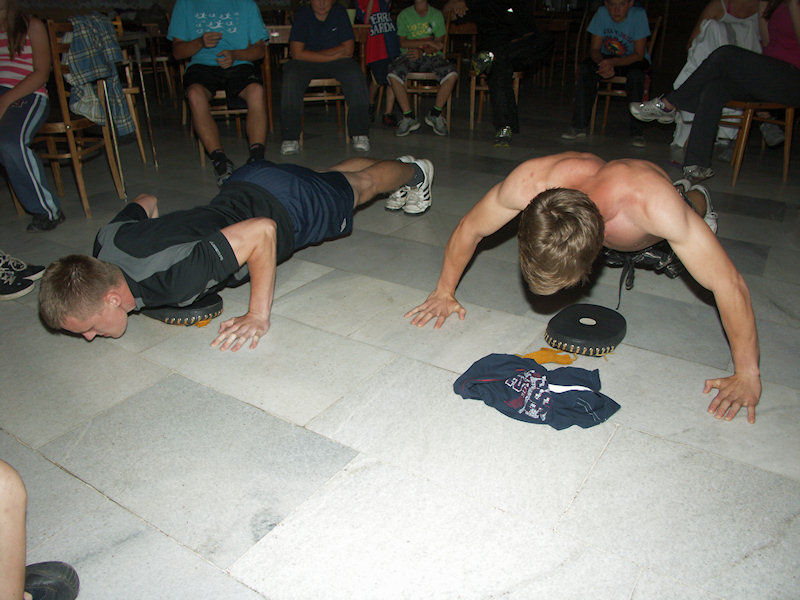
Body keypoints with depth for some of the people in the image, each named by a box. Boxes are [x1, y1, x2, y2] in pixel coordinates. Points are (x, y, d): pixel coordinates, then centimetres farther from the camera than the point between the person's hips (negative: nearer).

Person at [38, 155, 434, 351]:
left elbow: (263, 230, -43)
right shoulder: (106, 241, -19)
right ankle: (404, 164, 59)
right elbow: (145, 201, 2)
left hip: (287, 207, -7)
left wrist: (259, 317, -40)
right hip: (242, 186, 7)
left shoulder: (175, 276, -44)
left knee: (362, 185, 24)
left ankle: (414, 170, 55)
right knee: (332, 174, 32)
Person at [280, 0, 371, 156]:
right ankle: (290, 137, -30)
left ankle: (360, 133, -27)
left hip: (338, 63, 1)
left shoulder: (340, 12, 0)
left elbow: (348, 50, -7)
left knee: (355, 75, -30)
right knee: (291, 77, -32)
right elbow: (297, 53, -15)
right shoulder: (302, 14, -4)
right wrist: (335, 54, -16)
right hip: (305, 64, -1)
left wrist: (312, 55, -12)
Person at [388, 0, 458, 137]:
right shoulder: (404, 15, 10)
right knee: (393, 75, -32)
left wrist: (422, 51, -14)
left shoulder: (437, 14, 12)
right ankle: (409, 117, -22)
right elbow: (403, 43, -1)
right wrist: (428, 41, -9)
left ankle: (435, 114, -14)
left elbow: (440, 44, 4)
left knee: (452, 74, -30)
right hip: (409, 56, 0)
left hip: (433, 56, 0)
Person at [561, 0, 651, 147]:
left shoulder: (639, 15, -20)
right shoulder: (602, 13, -13)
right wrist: (603, 64, -32)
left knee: (635, 75, -36)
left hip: (632, 60, -2)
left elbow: (639, 55, -21)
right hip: (606, 58, 3)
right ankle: (579, 126, -23)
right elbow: (594, 49, -10)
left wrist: (613, 62, -36)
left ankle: (637, 132, -28)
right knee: (585, 69, -26)